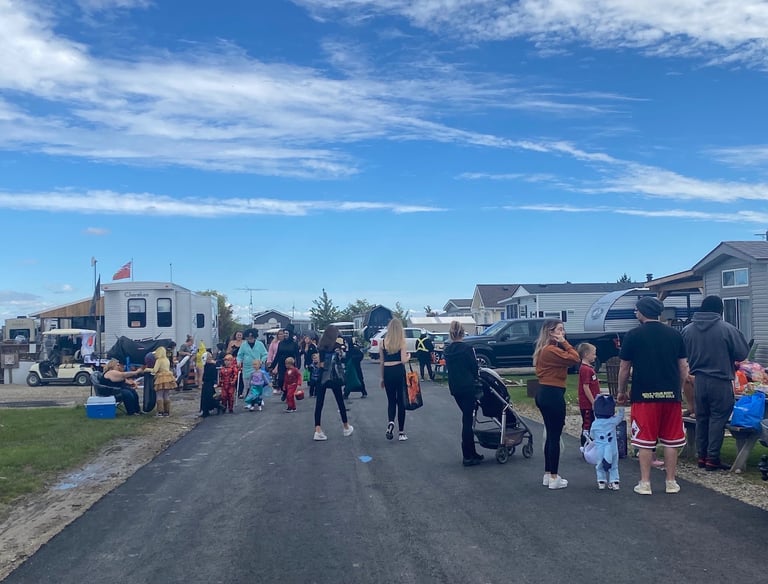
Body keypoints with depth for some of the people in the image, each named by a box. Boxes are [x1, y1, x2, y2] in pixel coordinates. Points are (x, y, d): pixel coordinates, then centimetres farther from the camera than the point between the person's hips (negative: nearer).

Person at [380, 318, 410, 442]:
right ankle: (401, 432, 10)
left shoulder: (384, 342, 5)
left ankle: (390, 422, -14)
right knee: (401, 401, 7)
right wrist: (409, 356, 9)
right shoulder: (401, 341, -5)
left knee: (391, 400, 13)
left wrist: (382, 377, 17)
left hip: (387, 372, 3)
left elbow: (382, 362, 9)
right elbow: (403, 360, -12)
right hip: (399, 372, -3)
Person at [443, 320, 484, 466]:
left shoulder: (447, 350, 5)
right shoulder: (467, 349, -12)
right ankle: (467, 456, 0)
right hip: (467, 387, -6)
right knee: (467, 420, -3)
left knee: (467, 417, 16)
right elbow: (474, 367, -6)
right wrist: (474, 379, 12)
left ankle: (471, 453, 21)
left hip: (454, 388, 6)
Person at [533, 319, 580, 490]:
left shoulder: (543, 350, 15)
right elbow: (575, 359, -20)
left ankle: (547, 475, 25)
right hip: (553, 395, -11)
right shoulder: (551, 350, -17)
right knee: (555, 436, -2)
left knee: (550, 435, 17)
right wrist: (564, 342, -14)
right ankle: (554, 478, 5)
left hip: (544, 393, 11)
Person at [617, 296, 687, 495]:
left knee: (645, 441, 3)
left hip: (644, 396, -3)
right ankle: (671, 482, 17)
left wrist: (621, 392, 12)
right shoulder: (675, 334, 5)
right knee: (671, 440, 11)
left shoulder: (633, 335, -4)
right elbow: (683, 367, 8)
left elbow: (624, 368, 0)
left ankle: (645, 484, 8)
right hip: (671, 395, 3)